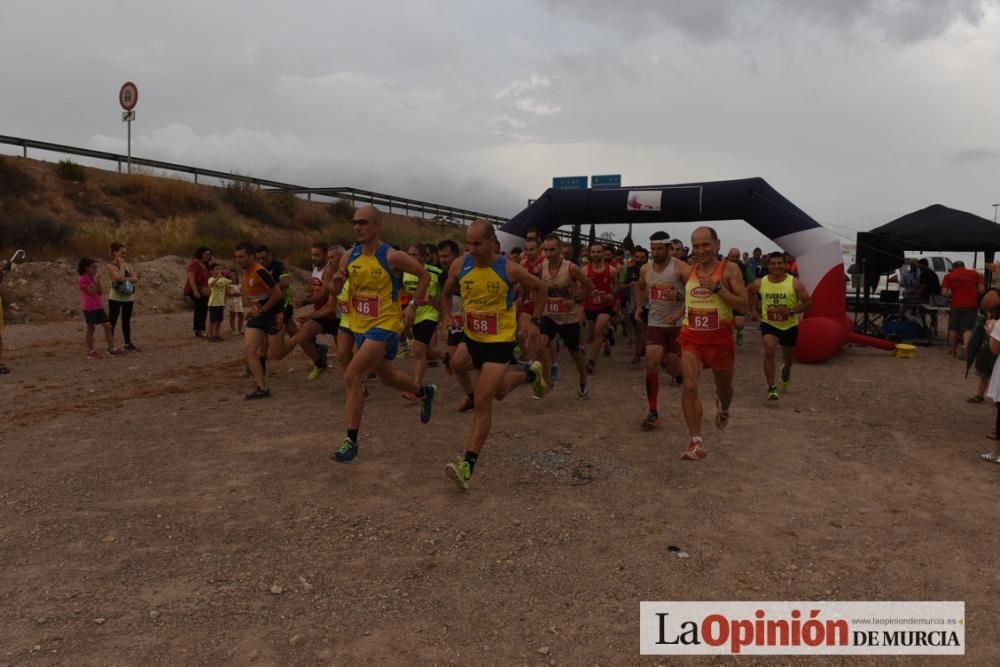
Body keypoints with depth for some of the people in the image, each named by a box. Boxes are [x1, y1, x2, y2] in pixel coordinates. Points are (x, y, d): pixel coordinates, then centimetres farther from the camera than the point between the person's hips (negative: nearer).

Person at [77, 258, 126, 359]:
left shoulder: (94, 278, 12)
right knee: (91, 328, 0)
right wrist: (95, 283, -16)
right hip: (89, 308, -7)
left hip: (99, 306, 7)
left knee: (108, 326, 2)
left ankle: (112, 348, 5)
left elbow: (100, 292, 6)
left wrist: (98, 282, -6)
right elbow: (92, 293, -17)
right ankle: (90, 352, 9)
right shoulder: (82, 279, -11)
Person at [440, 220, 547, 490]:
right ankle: (530, 374, 47)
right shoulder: (459, 266, -7)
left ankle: (468, 465, -5)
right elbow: (447, 293, 13)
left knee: (482, 403, -8)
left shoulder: (510, 269, -16)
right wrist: (447, 319, 1)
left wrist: (534, 321, 2)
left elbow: (539, 289, 3)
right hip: (472, 337, 5)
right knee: (498, 392, 20)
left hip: (500, 341, -5)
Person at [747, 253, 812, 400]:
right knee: (769, 351, -24)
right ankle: (771, 388, -16)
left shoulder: (795, 283, -15)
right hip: (769, 324, -1)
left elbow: (808, 302, -13)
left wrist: (792, 311, -28)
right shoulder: (760, 283, -10)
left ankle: (786, 369, 58)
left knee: (789, 357, 19)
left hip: (790, 325, 1)